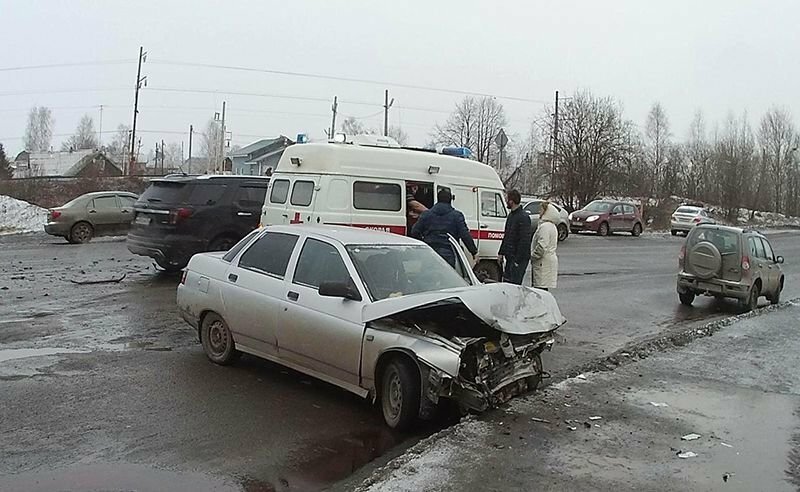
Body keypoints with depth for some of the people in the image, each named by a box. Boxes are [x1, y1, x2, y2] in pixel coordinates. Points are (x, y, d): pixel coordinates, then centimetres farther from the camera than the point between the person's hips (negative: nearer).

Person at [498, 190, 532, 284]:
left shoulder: (523, 218, -17)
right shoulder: (511, 215, 13)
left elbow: (525, 241, -20)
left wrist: (518, 260, -21)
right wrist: (501, 253, 18)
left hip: (520, 258, -9)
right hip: (510, 257, 9)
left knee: (515, 284, -6)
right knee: (506, 282, 13)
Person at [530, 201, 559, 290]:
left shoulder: (545, 227, -16)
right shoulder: (552, 226, 18)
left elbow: (542, 246, -24)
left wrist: (532, 256, -12)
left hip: (543, 263, -10)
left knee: (541, 289, -11)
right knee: (543, 290, 12)